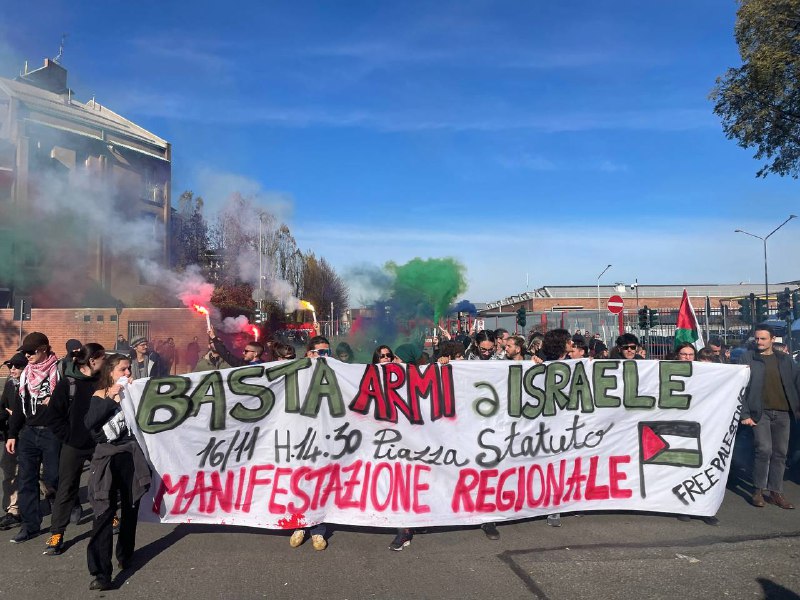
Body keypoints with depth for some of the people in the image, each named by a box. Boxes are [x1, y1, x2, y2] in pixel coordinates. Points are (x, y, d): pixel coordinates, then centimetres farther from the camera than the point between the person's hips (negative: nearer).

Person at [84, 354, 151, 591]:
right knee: (104, 511, -9)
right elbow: (88, 422, -11)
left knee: (130, 507, 12)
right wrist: (110, 397, -14)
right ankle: (101, 573, -9)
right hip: (107, 457, -2)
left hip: (131, 455, 2)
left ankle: (125, 554, 32)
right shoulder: (100, 395, 5)